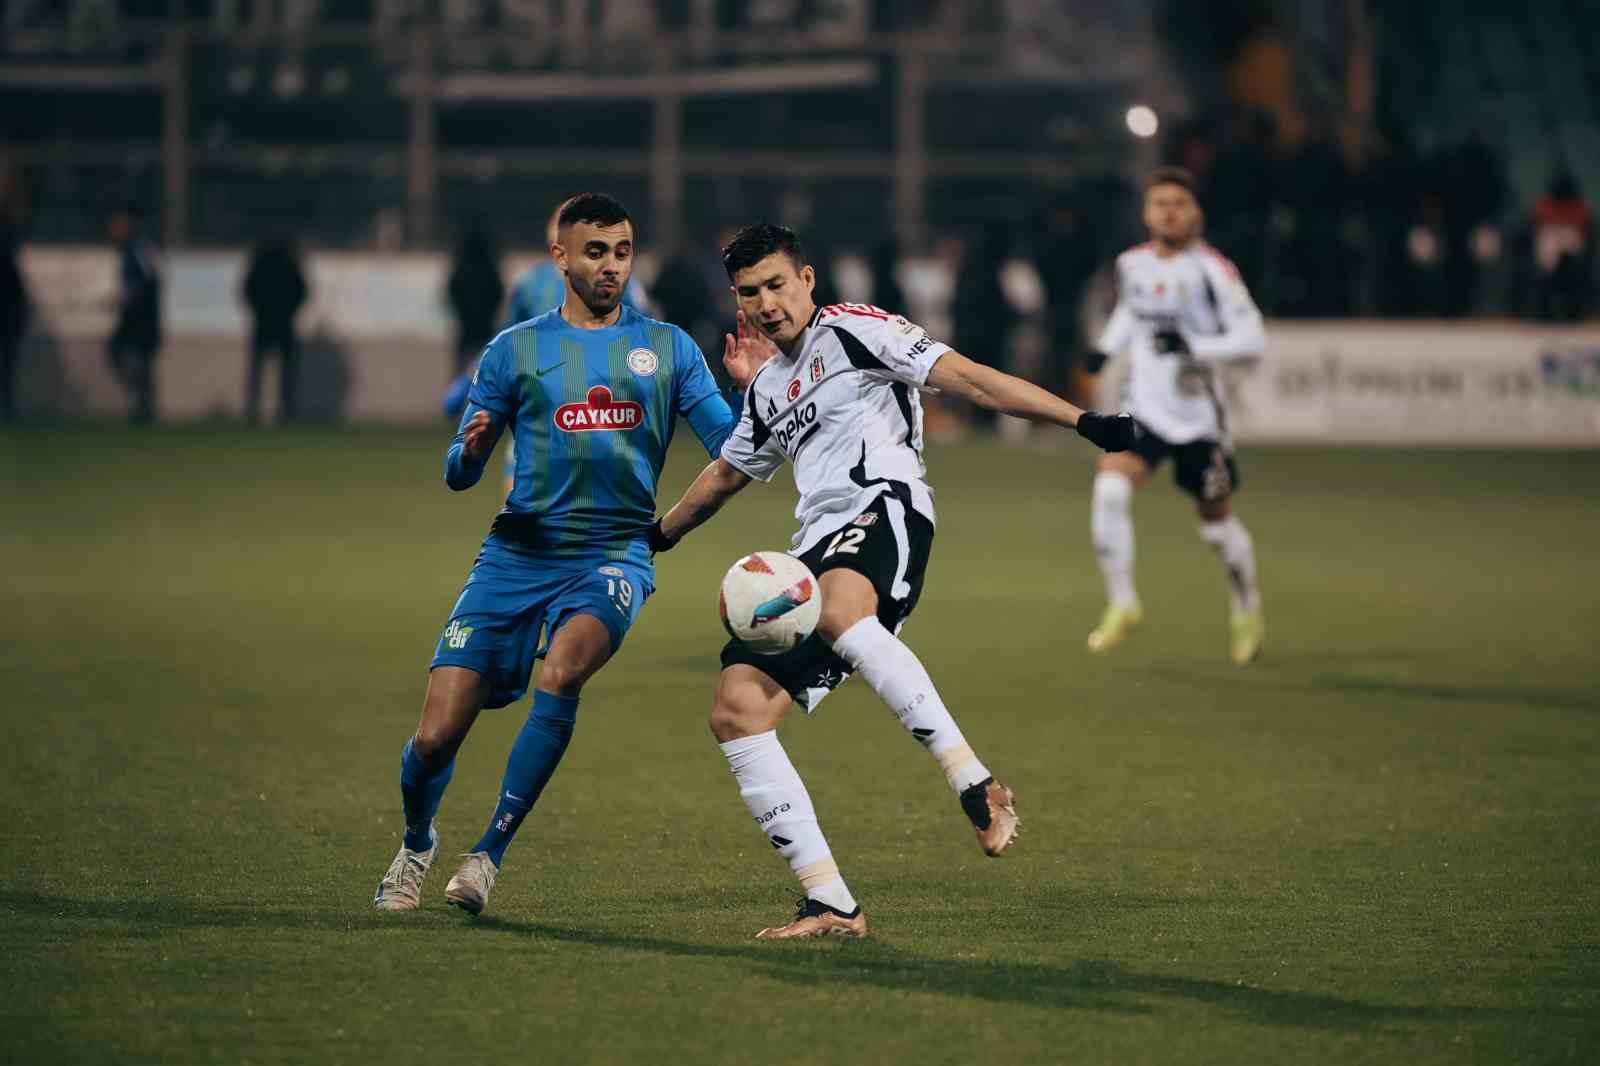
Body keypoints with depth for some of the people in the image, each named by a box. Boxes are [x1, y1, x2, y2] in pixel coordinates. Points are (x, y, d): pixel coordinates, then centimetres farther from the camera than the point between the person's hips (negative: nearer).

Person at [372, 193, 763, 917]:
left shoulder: (667, 347, 9)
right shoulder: (515, 350, 8)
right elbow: (457, 474, 8)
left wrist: (749, 388, -15)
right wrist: (471, 450, -16)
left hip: (614, 553, -1)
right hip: (517, 553, 1)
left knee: (560, 673, -32)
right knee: (436, 735, -6)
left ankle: (490, 851, -20)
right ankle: (416, 843, 27)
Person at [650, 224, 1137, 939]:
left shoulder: (850, 329, 4)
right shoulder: (767, 389, 27)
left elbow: (964, 377, -5)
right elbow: (727, 473, 45)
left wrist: (1082, 421, -14)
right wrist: (659, 536, 60)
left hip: (883, 509, -8)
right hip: (817, 550, 8)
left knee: (839, 613, -42)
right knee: (736, 710, -7)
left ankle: (976, 785, -44)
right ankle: (832, 906, -10)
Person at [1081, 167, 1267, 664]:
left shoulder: (1212, 270, -15)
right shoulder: (1132, 264, 2)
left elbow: (1251, 337, -17)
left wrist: (1193, 347, -29)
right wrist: (1106, 347, 8)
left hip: (1196, 414, -3)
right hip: (1143, 407, 3)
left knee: (1217, 520, 10)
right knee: (1110, 492, -21)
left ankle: (1246, 609, 37)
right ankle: (1122, 604, -8)